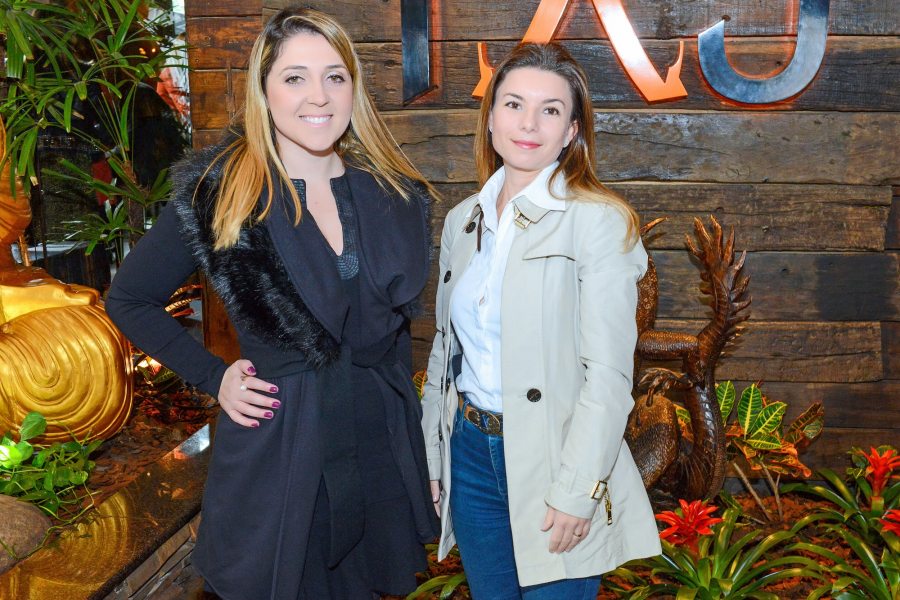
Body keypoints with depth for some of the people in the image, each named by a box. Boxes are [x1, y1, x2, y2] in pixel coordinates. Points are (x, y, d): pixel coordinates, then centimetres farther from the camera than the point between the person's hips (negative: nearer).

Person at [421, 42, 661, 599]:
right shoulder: (462, 221, 7)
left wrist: (576, 492, -17)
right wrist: (434, 458, 12)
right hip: (470, 454, 5)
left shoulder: (600, 220, -11)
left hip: (552, 461, -5)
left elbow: (608, 372, -15)